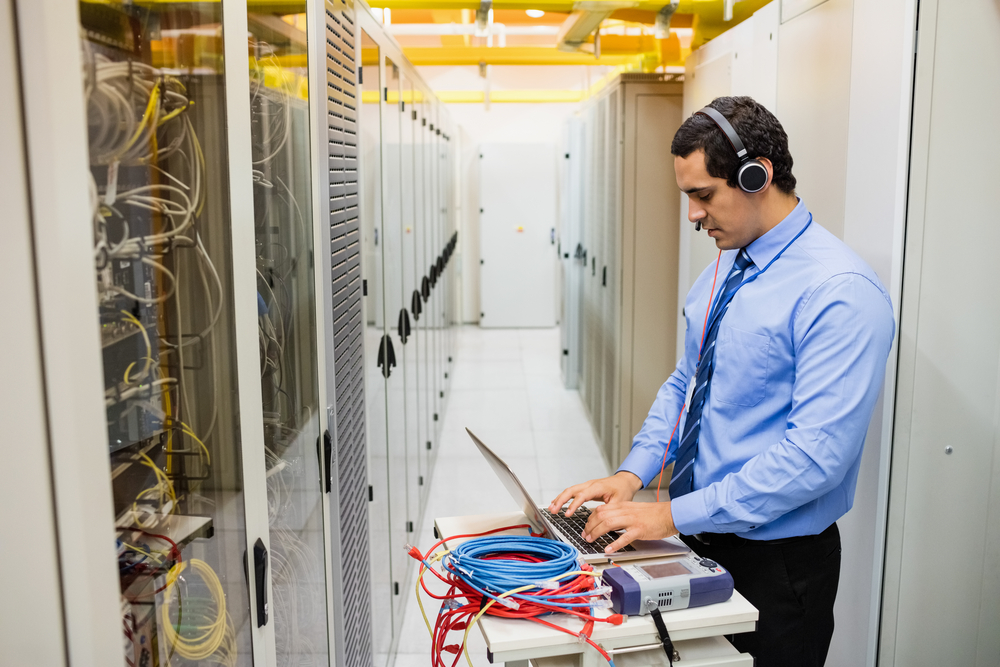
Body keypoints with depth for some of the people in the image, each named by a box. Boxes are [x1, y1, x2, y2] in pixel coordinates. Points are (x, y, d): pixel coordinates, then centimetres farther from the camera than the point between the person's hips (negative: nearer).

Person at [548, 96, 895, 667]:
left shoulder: (842, 292, -21)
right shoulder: (722, 270, 5)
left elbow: (814, 456, -27)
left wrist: (674, 515, -25)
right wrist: (633, 474, -2)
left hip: (776, 562, -7)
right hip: (697, 540, 7)